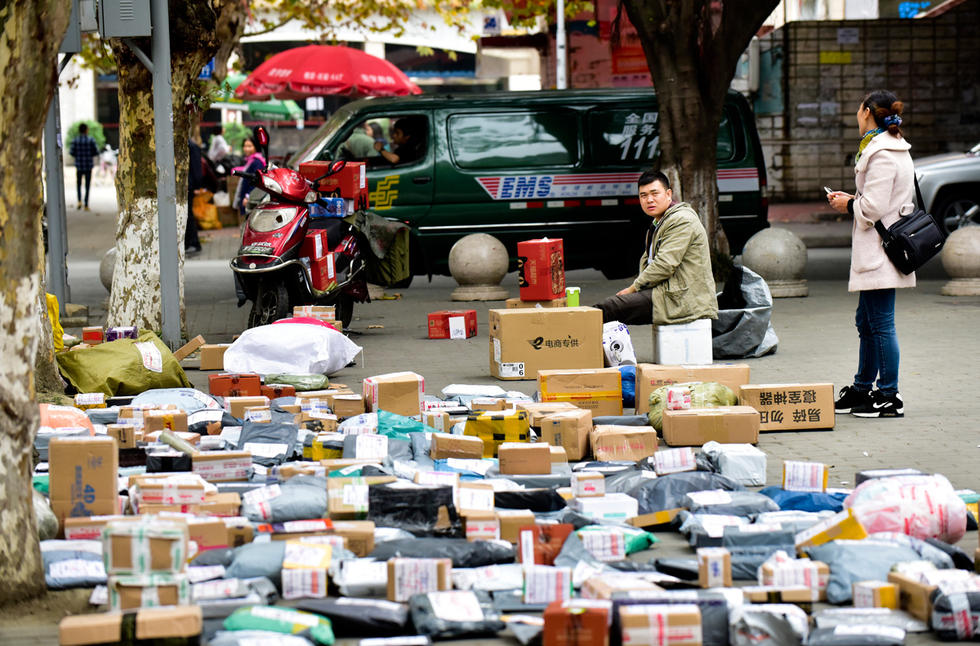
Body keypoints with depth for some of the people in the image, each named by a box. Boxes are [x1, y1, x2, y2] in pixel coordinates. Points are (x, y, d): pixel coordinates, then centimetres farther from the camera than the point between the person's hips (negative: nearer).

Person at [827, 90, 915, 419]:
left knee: (880, 323, -6)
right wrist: (852, 198, 12)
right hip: (877, 252, 11)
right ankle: (862, 389, 27)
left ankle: (889, 397, -2)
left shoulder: (880, 154, -17)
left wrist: (849, 205, -3)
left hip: (879, 252, -11)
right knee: (867, 321, 18)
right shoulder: (896, 149, 14)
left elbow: (873, 207, -21)